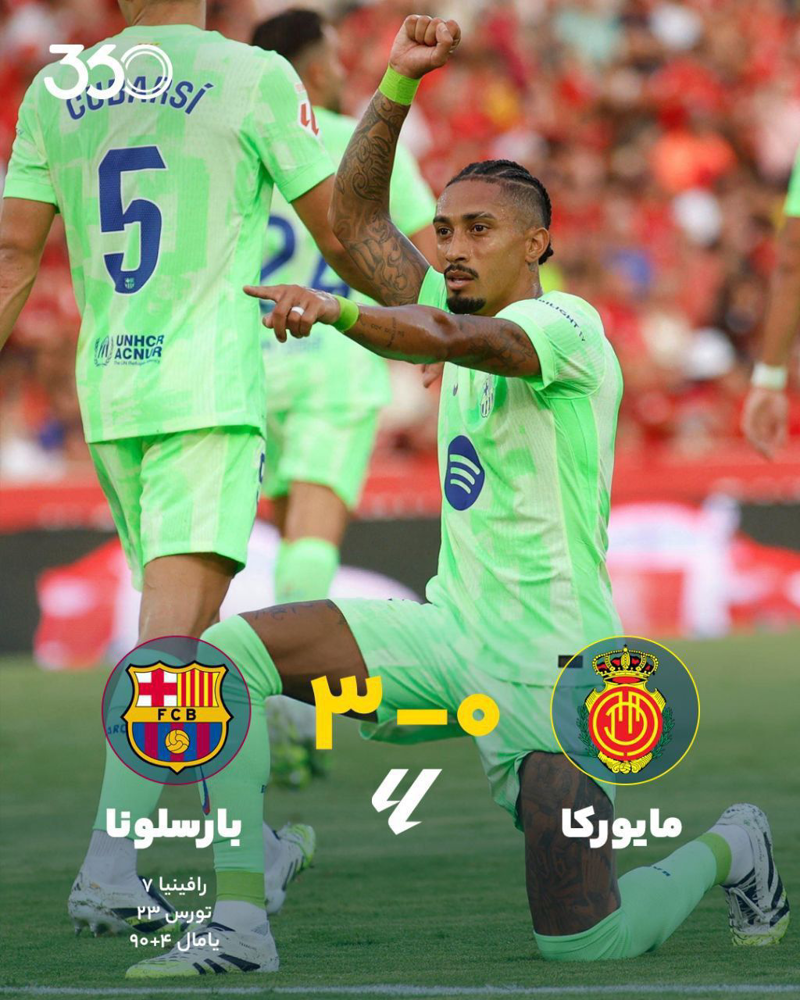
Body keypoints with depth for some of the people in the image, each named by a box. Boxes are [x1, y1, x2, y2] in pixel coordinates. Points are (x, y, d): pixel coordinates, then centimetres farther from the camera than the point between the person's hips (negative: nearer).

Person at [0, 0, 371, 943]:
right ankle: (108, 868, -22)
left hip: (105, 390, 5)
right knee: (172, 629, -12)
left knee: (184, 617, 17)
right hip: (208, 393, -5)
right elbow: (342, 236, 2)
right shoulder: (253, 76, -4)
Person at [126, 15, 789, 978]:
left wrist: (337, 308, -49)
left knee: (581, 940, -9)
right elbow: (356, 216, 11)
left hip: (549, 666, -8)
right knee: (226, 654, -11)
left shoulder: (565, 326, -13)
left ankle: (728, 847, 23)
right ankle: (239, 924, -13)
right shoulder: (463, 315, 11)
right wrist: (398, 84, 0)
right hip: (450, 635, 8)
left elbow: (449, 341, -33)